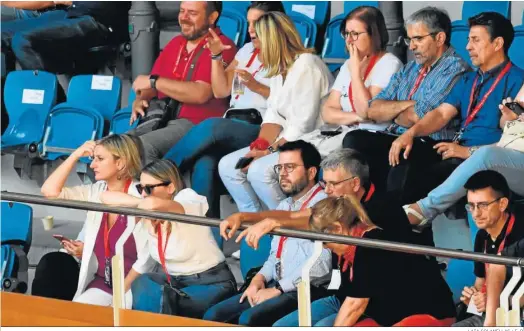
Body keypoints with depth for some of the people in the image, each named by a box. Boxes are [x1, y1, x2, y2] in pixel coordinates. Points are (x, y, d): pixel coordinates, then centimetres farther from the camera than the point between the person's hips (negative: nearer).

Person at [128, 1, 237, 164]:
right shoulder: (175, 43, 20)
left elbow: (200, 94, -18)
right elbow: (152, 86, 25)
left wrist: (153, 81, -10)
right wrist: (140, 100, 1)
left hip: (197, 124, -8)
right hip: (160, 120, 8)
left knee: (143, 145, -31)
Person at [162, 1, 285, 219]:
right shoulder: (247, 51, 23)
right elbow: (221, 90, 20)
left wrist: (257, 87, -15)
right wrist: (216, 56, 9)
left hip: (261, 130, -5)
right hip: (231, 127, 5)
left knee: (211, 127, -34)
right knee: (204, 164, -29)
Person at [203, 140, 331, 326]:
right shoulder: (284, 206, 21)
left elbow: (321, 263, -19)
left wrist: (277, 290, -16)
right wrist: (260, 279, 7)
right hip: (276, 287, 9)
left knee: (249, 319, -30)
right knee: (213, 316, -5)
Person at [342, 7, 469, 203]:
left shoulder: (454, 69, -5)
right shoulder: (410, 69, 22)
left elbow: (417, 118, -14)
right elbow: (373, 111, 11)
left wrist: (392, 112, 7)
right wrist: (407, 105, -5)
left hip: (429, 146, -8)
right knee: (354, 140, -19)